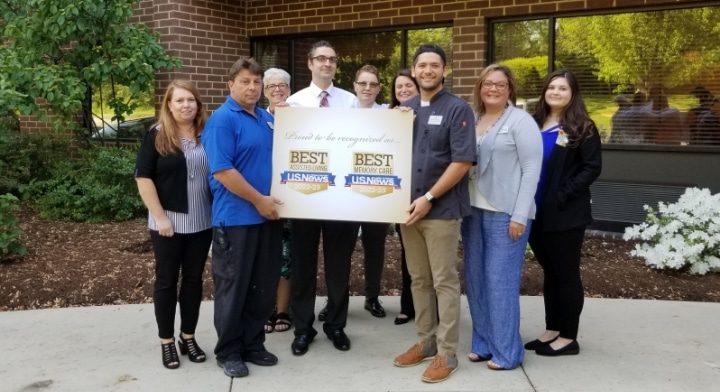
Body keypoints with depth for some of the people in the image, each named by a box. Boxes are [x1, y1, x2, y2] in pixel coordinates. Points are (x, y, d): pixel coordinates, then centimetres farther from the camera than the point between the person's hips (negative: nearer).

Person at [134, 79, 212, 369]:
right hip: (168, 222, -3)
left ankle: (188, 337, 25)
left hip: (202, 222, 3)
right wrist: (160, 216, -13)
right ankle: (166, 341, 18)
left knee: (194, 279, 11)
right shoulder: (157, 136, -4)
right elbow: (143, 177, -7)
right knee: (166, 280, 7)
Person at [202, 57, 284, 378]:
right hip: (236, 217, -7)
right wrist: (258, 200, -16)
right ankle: (228, 351, 17)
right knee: (233, 286, 3)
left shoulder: (268, 118, 12)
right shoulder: (221, 120, -10)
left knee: (264, 285, 13)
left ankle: (253, 344, 26)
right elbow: (222, 171, -18)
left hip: (268, 215, 7)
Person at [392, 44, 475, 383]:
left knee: (444, 281, 2)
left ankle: (447, 352, 11)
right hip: (408, 206, 6)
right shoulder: (405, 109, 12)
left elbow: (462, 162, -14)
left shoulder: (457, 109, -6)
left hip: (442, 208, -5)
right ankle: (425, 341, 26)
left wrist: (428, 198, -16)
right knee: (419, 279, 13)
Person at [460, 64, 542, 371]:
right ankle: (483, 343, 22)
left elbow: (531, 170, -9)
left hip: (505, 213, -6)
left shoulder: (521, 121, -4)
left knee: (501, 281, -3)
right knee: (476, 279, 9)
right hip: (474, 210, 6)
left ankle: (506, 351, 9)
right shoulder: (472, 120, 13)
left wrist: (520, 216, -15)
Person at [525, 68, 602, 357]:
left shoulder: (582, 128, -4)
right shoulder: (535, 124, 12)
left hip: (566, 214, -6)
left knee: (566, 274, 3)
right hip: (538, 212, 6)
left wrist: (562, 195, -18)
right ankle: (552, 330, 26)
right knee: (549, 273, 15)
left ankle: (568, 337, 13)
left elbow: (592, 168, -11)